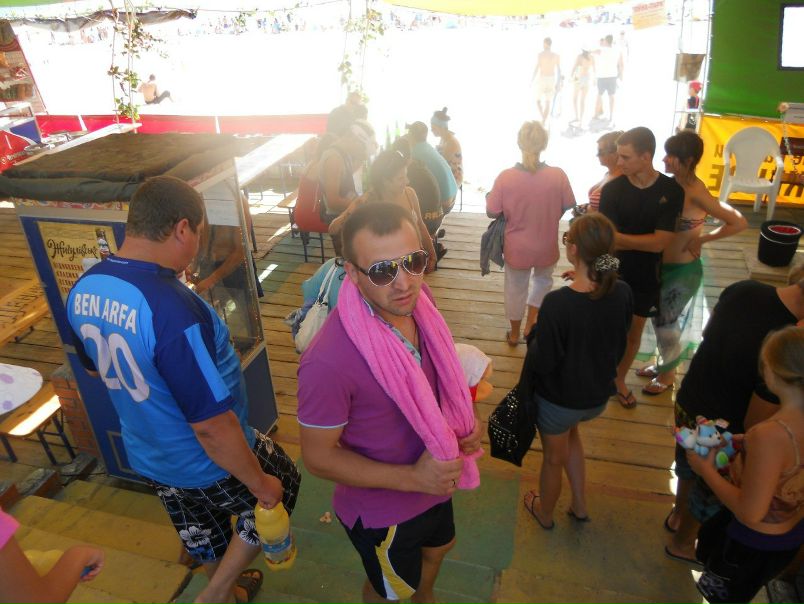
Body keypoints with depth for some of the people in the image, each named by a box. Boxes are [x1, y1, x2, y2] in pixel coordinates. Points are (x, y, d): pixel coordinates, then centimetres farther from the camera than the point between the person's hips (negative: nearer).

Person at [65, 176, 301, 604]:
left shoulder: (83, 290, -10)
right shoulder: (172, 309, -37)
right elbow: (212, 425, -33)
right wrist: (259, 483, -18)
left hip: (145, 457, 7)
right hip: (209, 466, -7)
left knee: (200, 533, 31)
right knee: (279, 489, 23)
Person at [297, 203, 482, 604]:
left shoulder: (417, 301, -17)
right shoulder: (328, 361, -39)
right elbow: (318, 455, -25)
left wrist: (465, 418, -14)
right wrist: (412, 477, -28)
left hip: (436, 481, 7)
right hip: (383, 512, -6)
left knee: (439, 545, 36)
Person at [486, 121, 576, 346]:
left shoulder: (505, 177, -21)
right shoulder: (558, 175, -19)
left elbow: (492, 212, -12)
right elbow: (568, 206, -4)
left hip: (517, 247, 0)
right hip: (546, 247, 0)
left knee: (515, 288, 21)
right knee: (543, 279, 31)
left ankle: (514, 334, 38)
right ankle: (530, 324, 31)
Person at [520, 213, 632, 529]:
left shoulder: (557, 303, -34)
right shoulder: (622, 293, -16)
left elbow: (543, 361, -24)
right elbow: (619, 344, -1)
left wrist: (536, 335, -8)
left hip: (559, 398, -5)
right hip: (600, 394, 5)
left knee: (554, 457, 22)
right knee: (569, 429, 36)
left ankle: (545, 513, 51)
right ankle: (579, 505, 45)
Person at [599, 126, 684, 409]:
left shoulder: (671, 191, -13)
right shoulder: (612, 189, -15)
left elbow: (660, 242, -20)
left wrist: (618, 237, -24)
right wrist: (642, 242, -28)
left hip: (646, 277, 2)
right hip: (612, 274, -2)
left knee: (634, 332, 18)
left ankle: (619, 380, 40)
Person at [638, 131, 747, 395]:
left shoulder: (695, 192, -24)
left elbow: (739, 223, -25)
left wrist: (702, 239, -16)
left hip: (683, 270, -7)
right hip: (662, 265, 7)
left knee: (667, 323, 10)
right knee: (659, 319, 21)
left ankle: (667, 375, 33)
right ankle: (662, 363, 44)